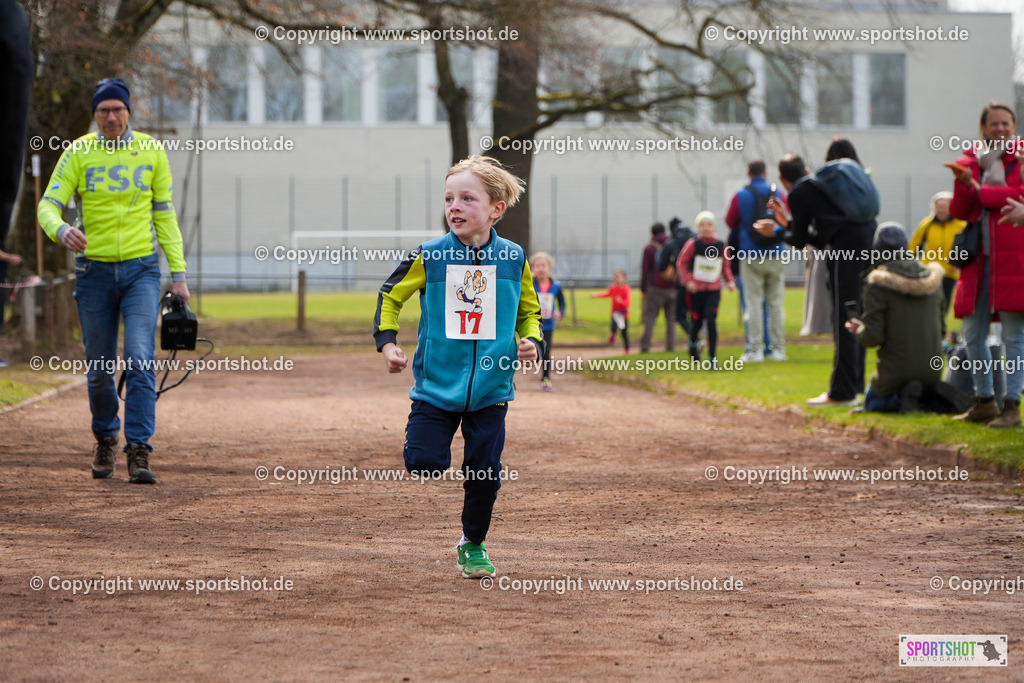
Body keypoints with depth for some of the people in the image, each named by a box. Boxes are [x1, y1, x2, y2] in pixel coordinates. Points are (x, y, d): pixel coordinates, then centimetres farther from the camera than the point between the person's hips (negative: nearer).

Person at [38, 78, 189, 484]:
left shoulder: (151, 152, 1)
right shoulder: (78, 153, -2)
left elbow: (164, 214, 8)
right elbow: (49, 205, -8)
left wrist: (178, 273, 3)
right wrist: (62, 231, -32)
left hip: (141, 270, -1)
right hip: (95, 271, 1)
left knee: (140, 360, -16)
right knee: (99, 369, 9)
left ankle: (138, 451, -17)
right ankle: (105, 439, 34)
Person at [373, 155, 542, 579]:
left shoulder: (513, 259, 0)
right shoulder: (429, 257, -6)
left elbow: (529, 311, 14)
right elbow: (390, 295, 7)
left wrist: (532, 342, -5)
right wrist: (387, 341, -5)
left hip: (491, 389, 1)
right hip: (437, 384, -1)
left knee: (485, 473, 1)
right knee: (423, 463, -12)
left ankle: (473, 544, 22)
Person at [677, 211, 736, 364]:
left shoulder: (721, 246, 3)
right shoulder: (693, 244, -6)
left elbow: (725, 267, 15)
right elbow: (681, 263, -1)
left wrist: (730, 281, 0)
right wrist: (687, 281, -12)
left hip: (713, 290, 1)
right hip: (696, 290, -1)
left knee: (711, 320, -12)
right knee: (697, 321, 8)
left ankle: (712, 356, -9)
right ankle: (692, 343, 41)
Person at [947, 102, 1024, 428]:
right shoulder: (971, 161, 14)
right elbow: (959, 212, 8)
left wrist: (980, 191, -7)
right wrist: (964, 183, -10)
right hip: (978, 257, 5)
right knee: (972, 333, 8)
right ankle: (985, 401, 21)